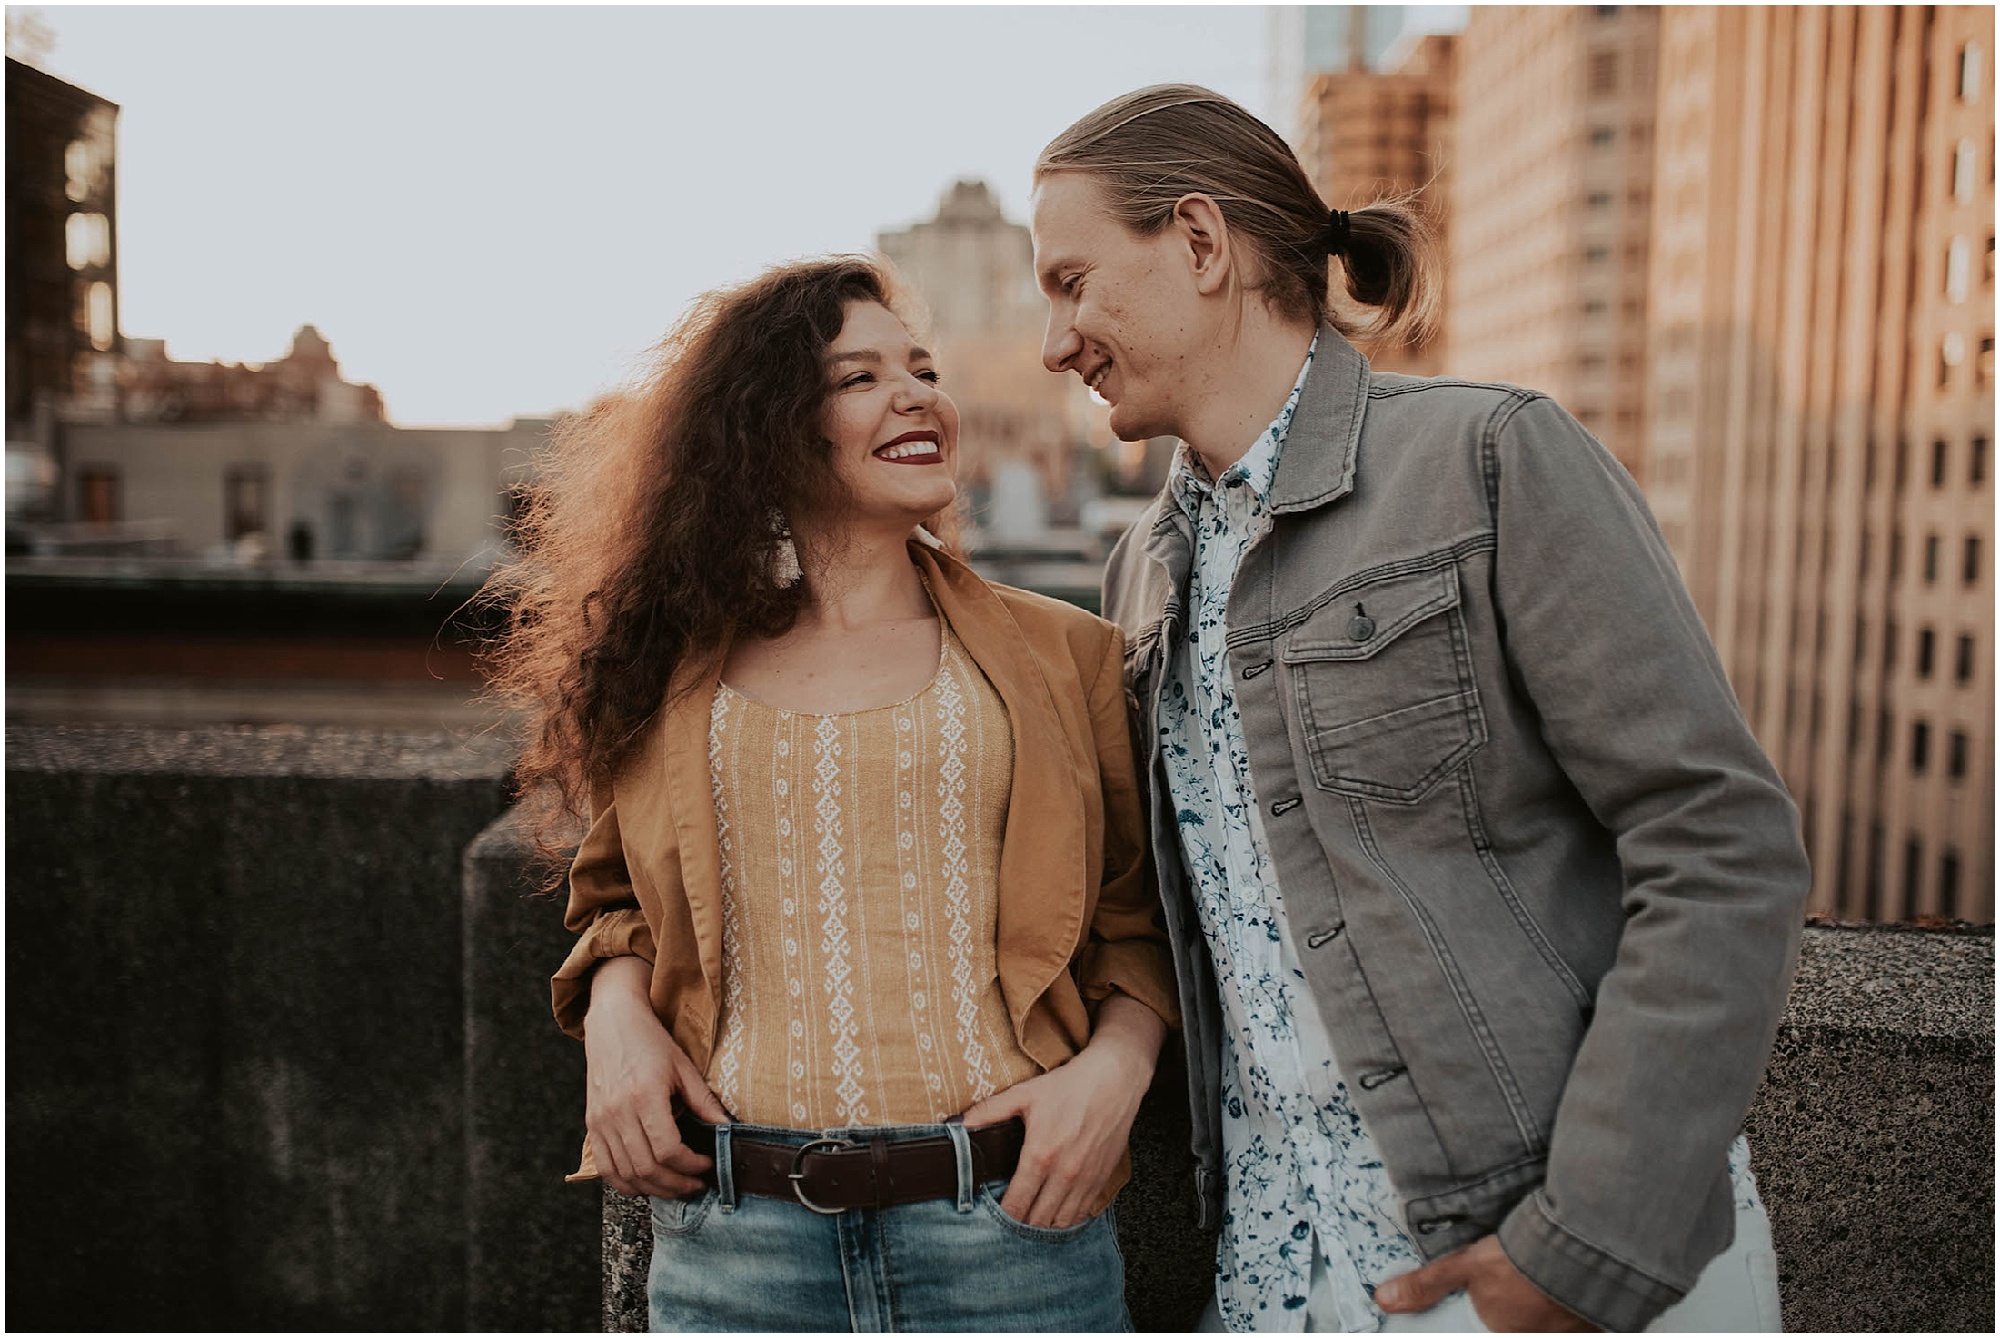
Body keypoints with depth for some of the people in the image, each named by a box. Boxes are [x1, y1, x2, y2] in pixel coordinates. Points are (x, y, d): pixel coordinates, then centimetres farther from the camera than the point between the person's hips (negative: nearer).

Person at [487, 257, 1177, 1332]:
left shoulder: (1062, 654, 4)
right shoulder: (673, 673, 7)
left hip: (1008, 1216, 0)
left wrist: (1116, 1062, -9)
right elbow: (621, 901, 19)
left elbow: (1139, 914, 7)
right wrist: (616, 1008, 0)